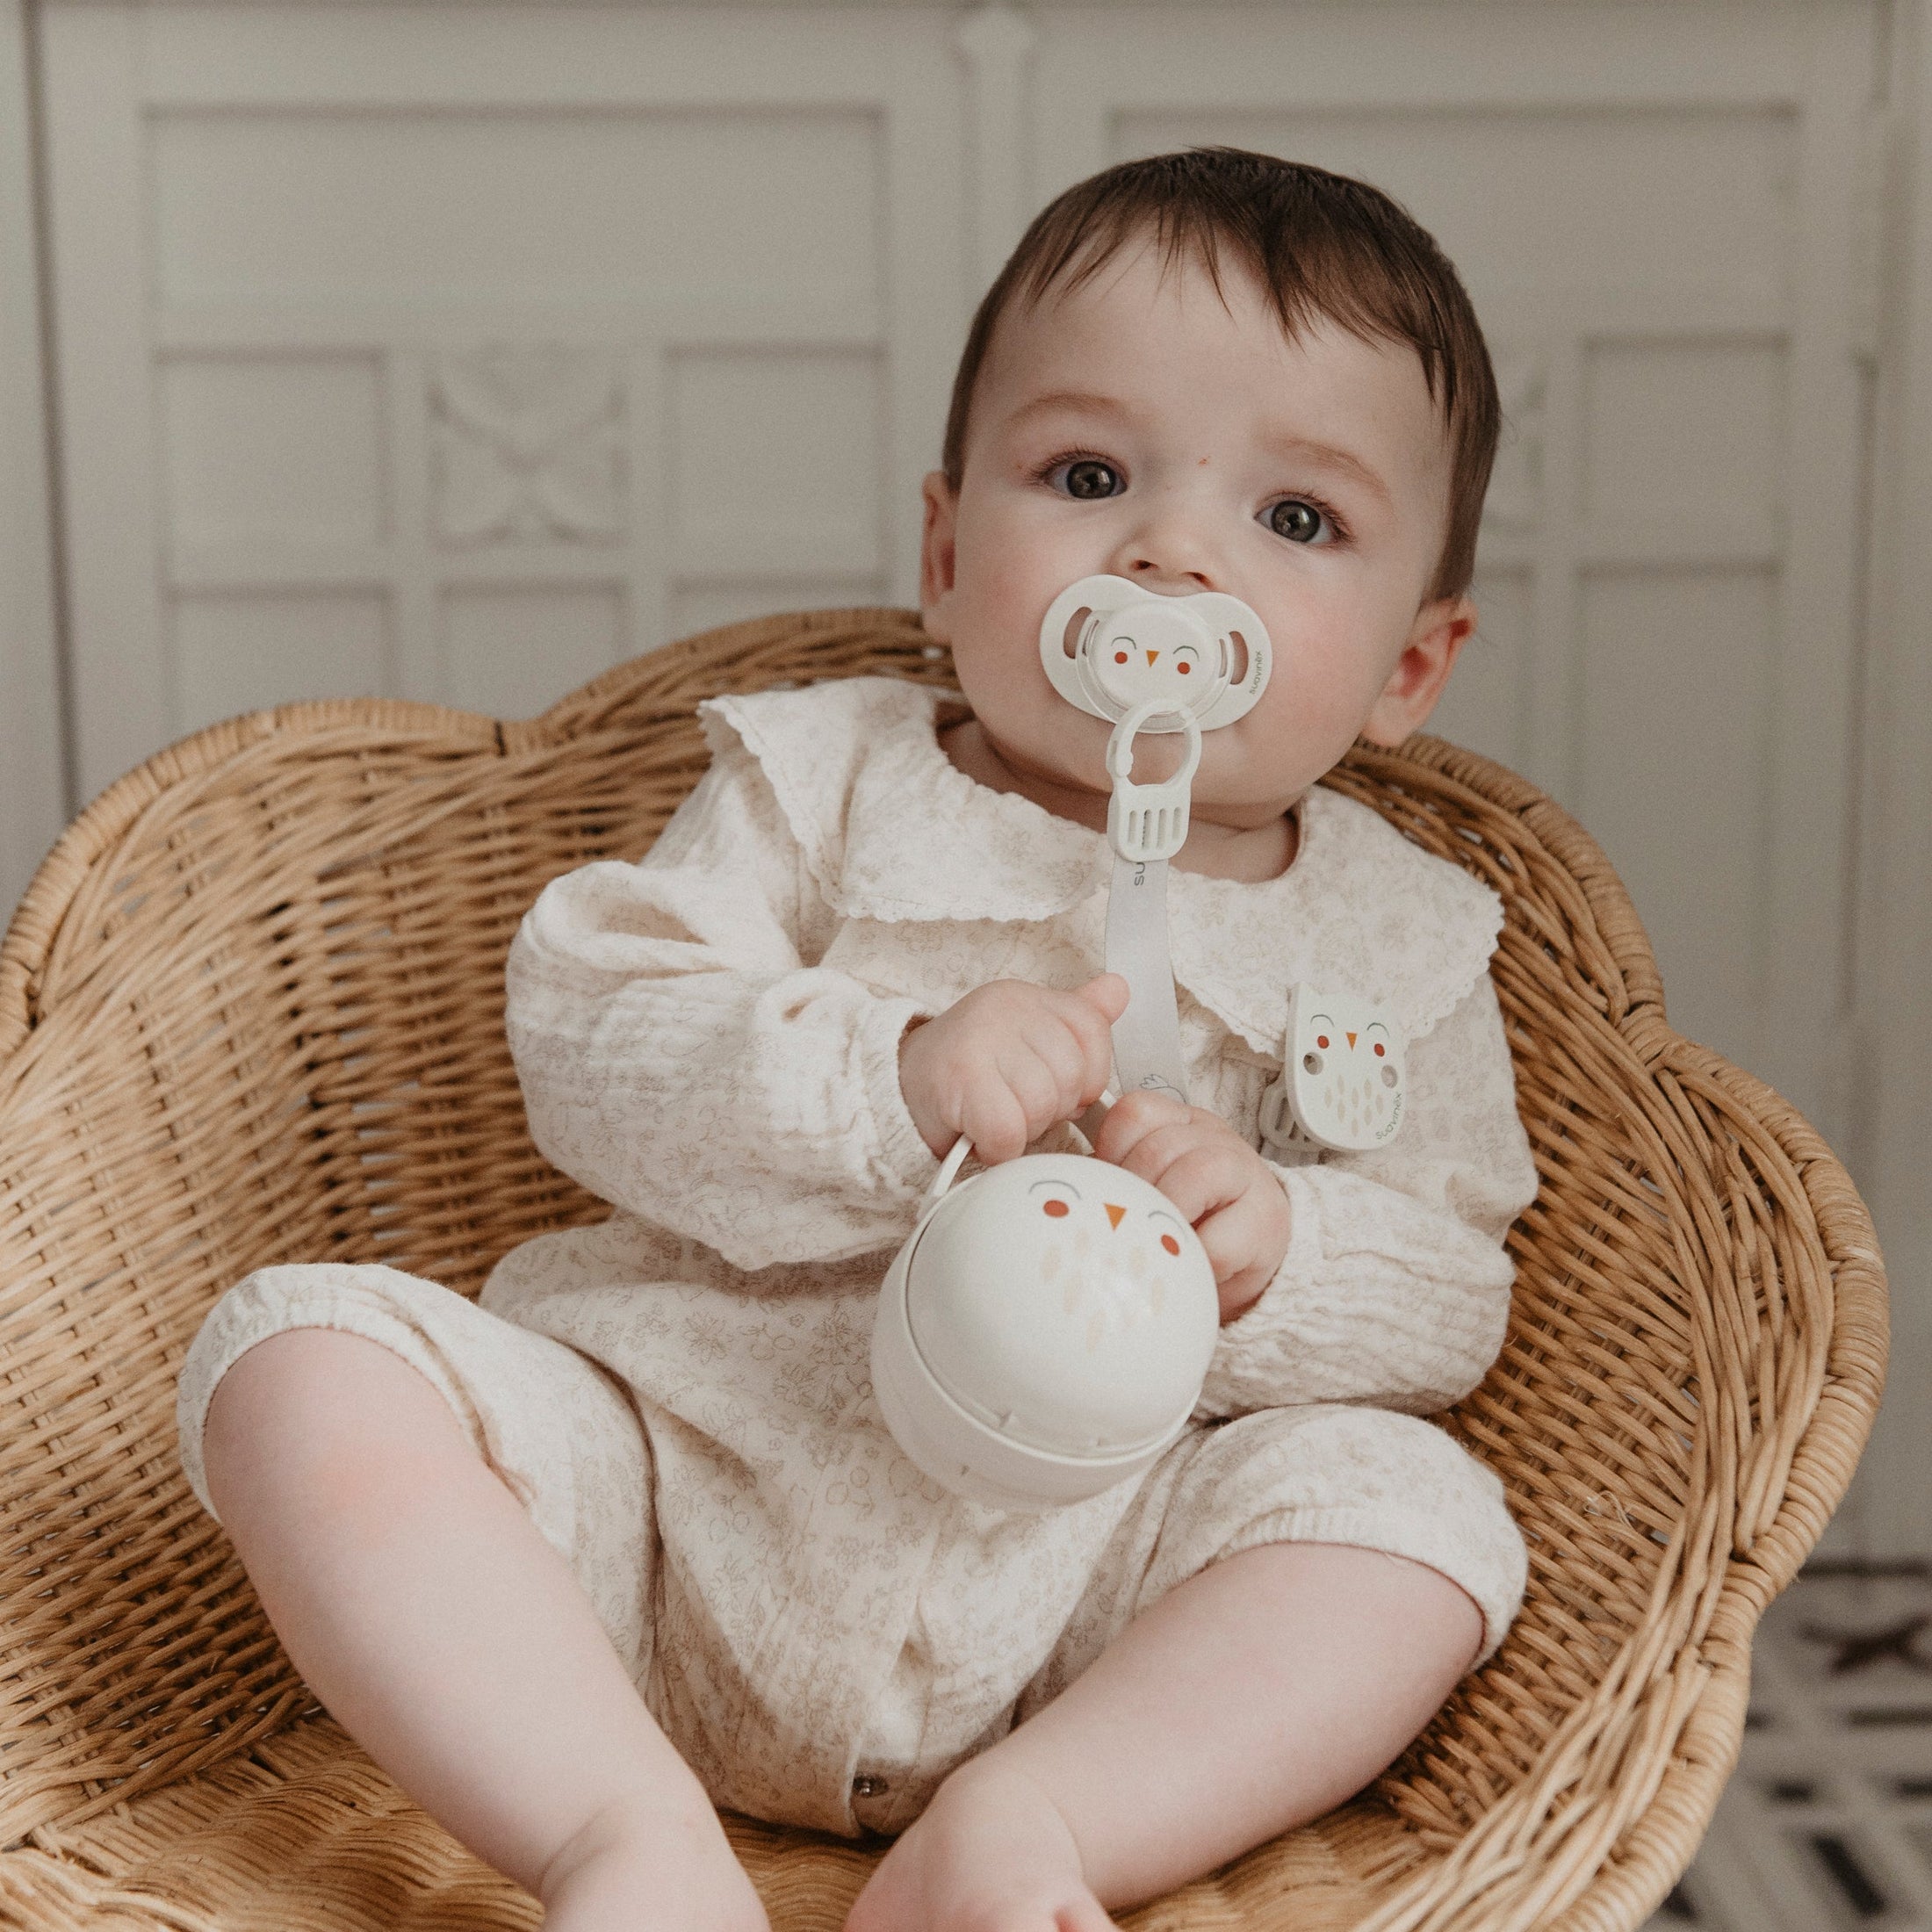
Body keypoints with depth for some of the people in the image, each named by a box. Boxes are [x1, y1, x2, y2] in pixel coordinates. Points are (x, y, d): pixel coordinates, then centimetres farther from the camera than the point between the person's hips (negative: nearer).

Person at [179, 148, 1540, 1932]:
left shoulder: (1395, 941, 8)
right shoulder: (832, 781, 5)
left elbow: (1449, 1304, 4)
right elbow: (587, 1040, -7)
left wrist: (1272, 1249, -19)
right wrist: (892, 1086, -23)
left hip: (1085, 1557, 0)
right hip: (688, 1457, 0)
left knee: (1412, 1507, -24)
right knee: (303, 1358, -20)